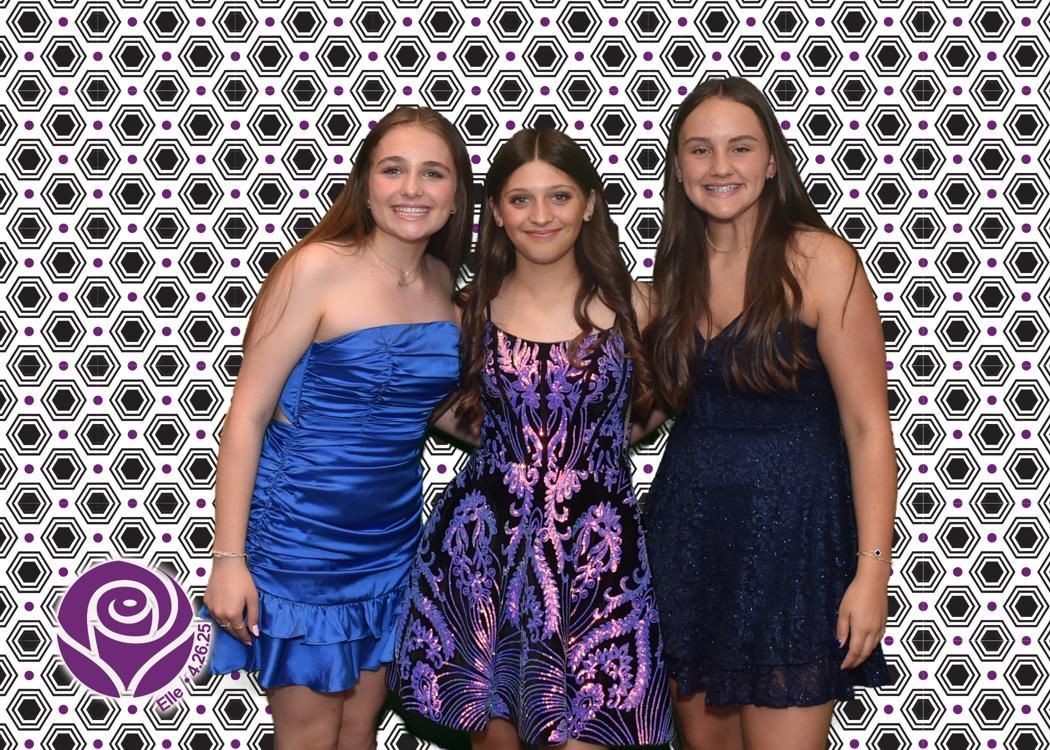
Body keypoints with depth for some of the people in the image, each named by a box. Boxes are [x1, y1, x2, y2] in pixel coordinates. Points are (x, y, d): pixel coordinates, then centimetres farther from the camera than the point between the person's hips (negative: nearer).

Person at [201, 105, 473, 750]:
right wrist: (228, 558, -16)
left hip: (392, 534, 6)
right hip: (300, 535, -5)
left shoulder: (441, 280, 2)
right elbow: (247, 413, -14)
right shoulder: (320, 268, -16)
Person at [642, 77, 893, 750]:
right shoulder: (679, 269, 7)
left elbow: (867, 425, -12)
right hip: (688, 529, 6)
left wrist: (872, 570, -16)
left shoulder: (820, 260, -11)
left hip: (793, 529, -5)